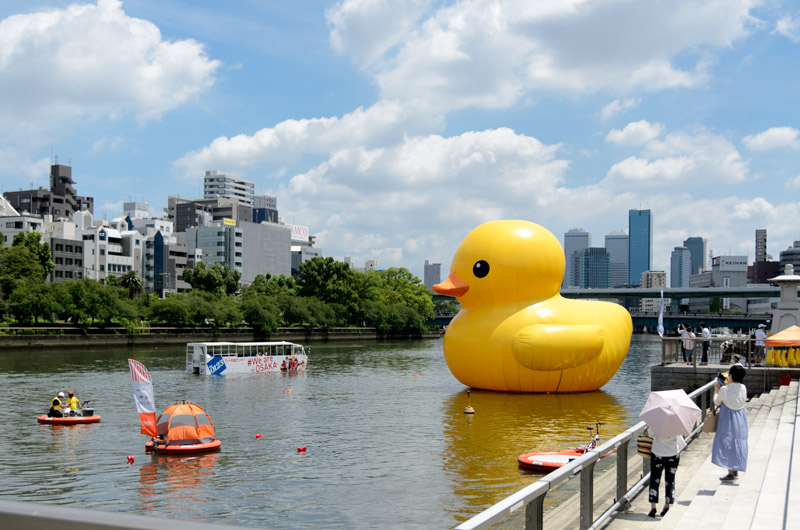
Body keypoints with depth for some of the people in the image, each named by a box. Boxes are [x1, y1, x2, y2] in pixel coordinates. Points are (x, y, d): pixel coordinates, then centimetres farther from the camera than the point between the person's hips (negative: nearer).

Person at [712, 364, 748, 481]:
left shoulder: (724, 390, -17)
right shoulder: (743, 388, -4)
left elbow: (716, 403, -3)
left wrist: (716, 390, 13)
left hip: (727, 420, -5)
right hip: (740, 419, 5)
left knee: (727, 444, 4)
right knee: (737, 443, 15)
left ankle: (731, 473, 5)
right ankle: (736, 470, 22)